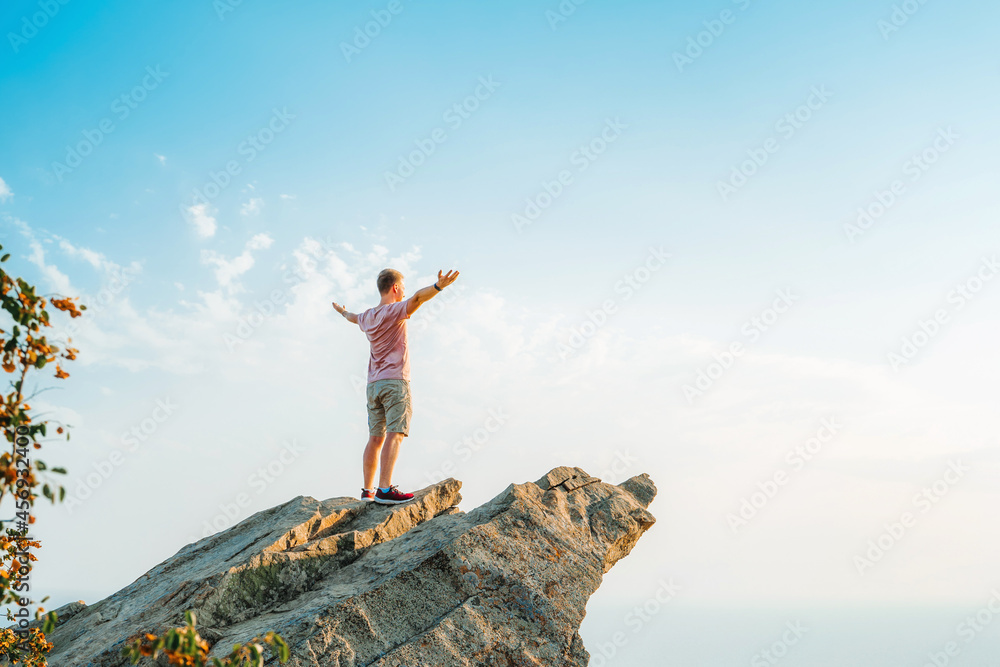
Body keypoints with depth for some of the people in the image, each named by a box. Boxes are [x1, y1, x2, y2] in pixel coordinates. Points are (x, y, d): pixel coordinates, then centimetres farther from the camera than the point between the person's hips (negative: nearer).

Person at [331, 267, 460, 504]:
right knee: (395, 434, -13)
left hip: (373, 384, 8)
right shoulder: (394, 311, -5)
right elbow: (417, 298, -25)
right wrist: (438, 286, -43)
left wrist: (343, 312, 65)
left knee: (375, 438, 9)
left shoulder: (367, 317, 17)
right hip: (395, 381, -8)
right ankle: (385, 489, -22)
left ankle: (367, 490, 11)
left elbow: (354, 318, 42)